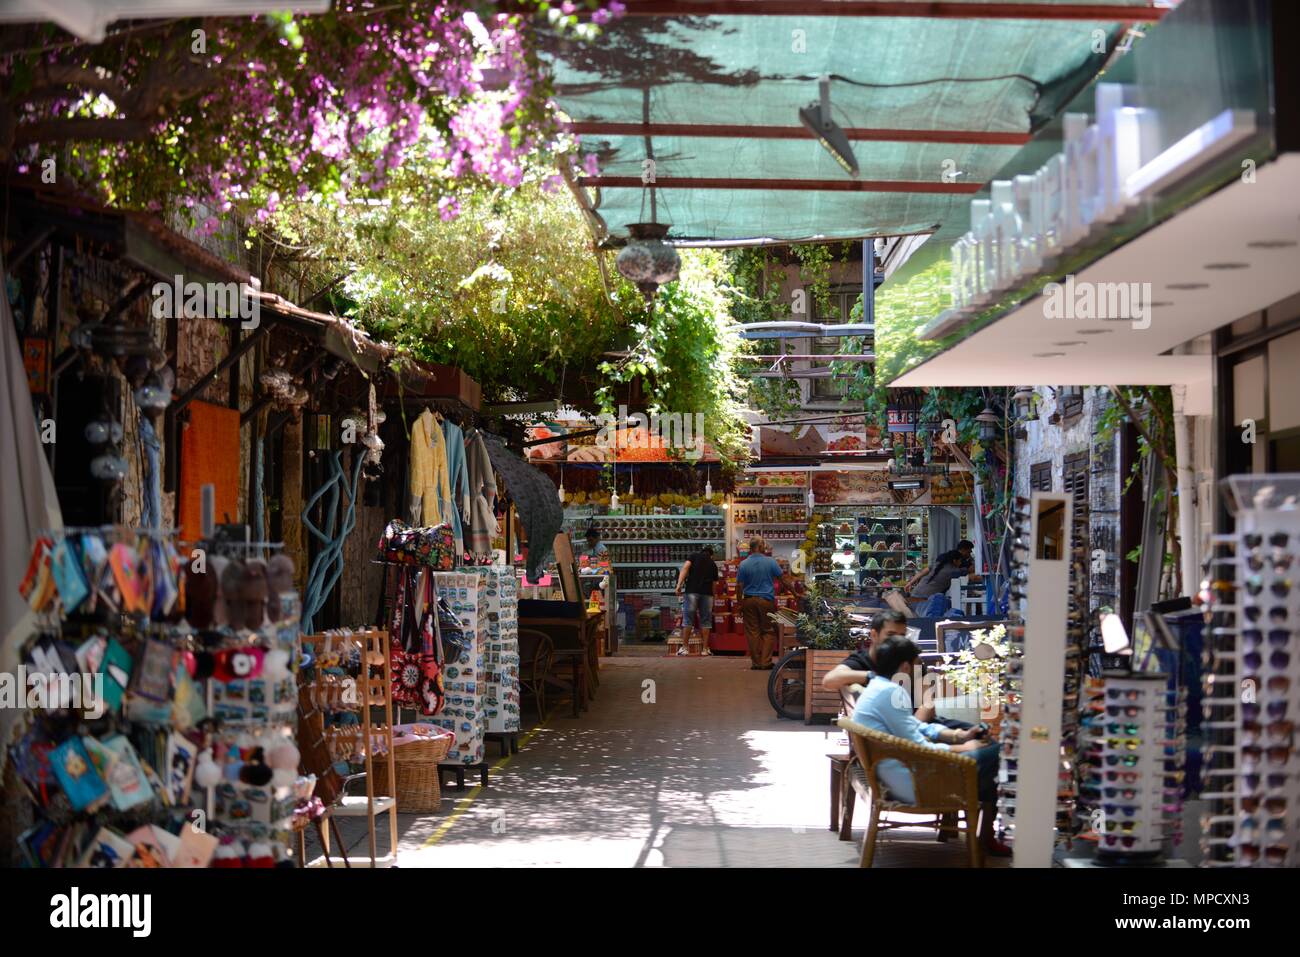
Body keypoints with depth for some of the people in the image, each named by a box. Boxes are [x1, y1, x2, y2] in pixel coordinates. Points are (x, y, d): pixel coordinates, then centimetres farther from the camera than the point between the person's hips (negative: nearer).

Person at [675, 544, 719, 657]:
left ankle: (684, 647, 4)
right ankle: (705, 648, 9)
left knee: (688, 619, 3)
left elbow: (685, 568, -4)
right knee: (706, 621, 9)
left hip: (692, 591, -2)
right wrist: (714, 595, 32)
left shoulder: (695, 556, 12)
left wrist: (679, 584, -9)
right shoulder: (713, 564, 20)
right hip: (707, 593, 2)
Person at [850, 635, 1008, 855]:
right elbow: (920, 749, -19)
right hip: (913, 784, -11)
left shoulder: (876, 688, 14)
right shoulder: (891, 692, -19)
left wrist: (958, 735, 10)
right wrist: (962, 748, -6)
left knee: (983, 748, 19)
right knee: (994, 754, -8)